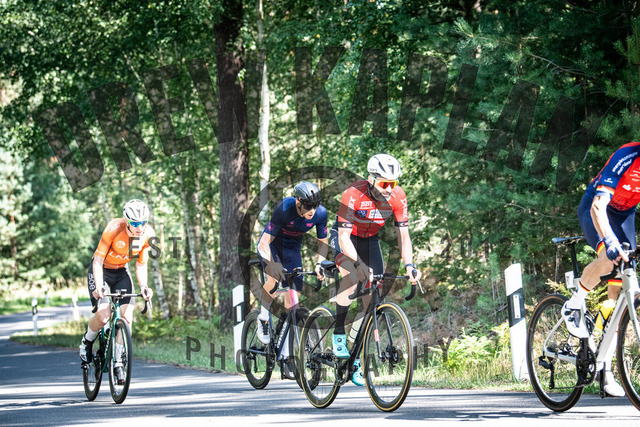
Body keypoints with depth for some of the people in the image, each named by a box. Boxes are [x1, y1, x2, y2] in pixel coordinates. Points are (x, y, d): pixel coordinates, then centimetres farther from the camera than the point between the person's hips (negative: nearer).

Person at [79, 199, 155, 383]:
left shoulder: (148, 235, -16)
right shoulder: (114, 229, -29)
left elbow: (141, 265, -7)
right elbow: (98, 260, -25)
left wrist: (143, 286, -24)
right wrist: (98, 286, -37)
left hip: (122, 272, 4)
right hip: (102, 271, -4)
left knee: (127, 317, -13)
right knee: (103, 316, -21)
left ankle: (118, 361, 1)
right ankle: (87, 342, 10)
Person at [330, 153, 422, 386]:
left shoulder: (398, 197, -22)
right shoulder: (353, 195, -33)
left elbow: (403, 235, -17)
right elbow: (344, 236, -33)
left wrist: (409, 264, -32)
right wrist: (358, 263, -47)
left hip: (370, 240, 4)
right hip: (344, 237, -4)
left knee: (372, 299, -5)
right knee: (352, 276, -33)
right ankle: (338, 334, -18)